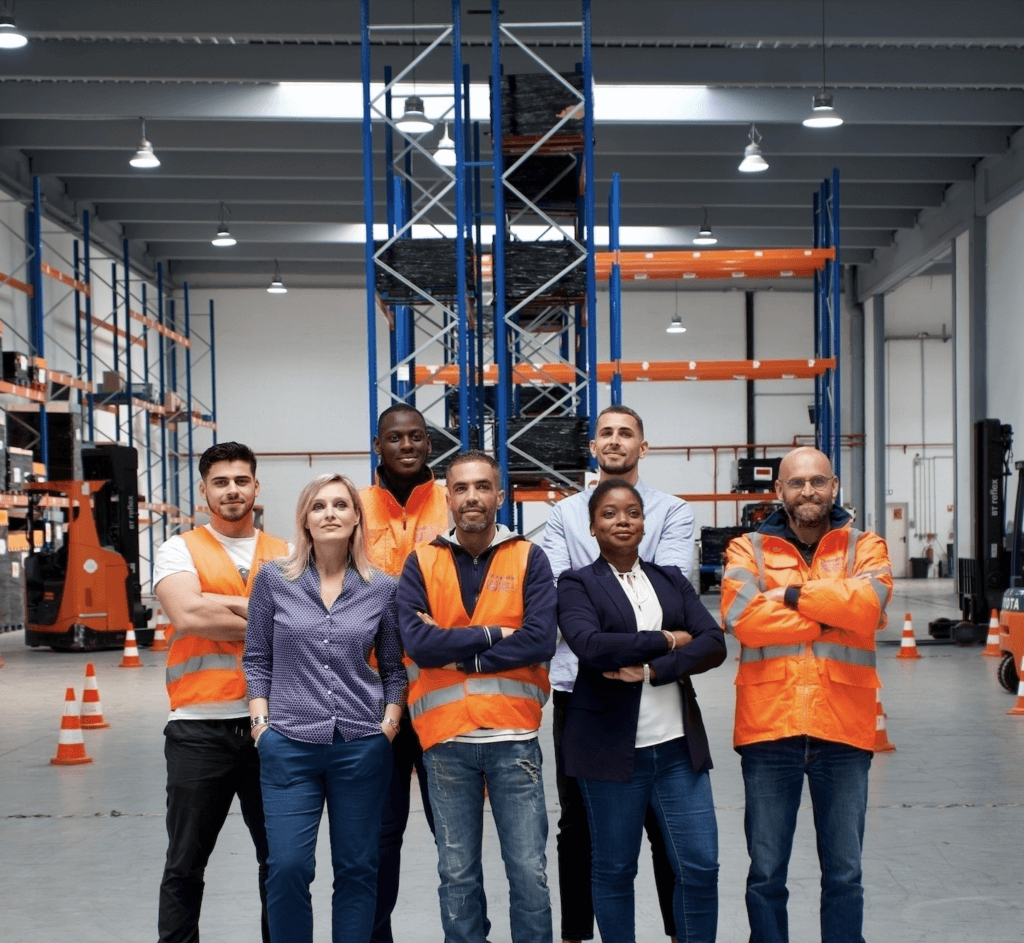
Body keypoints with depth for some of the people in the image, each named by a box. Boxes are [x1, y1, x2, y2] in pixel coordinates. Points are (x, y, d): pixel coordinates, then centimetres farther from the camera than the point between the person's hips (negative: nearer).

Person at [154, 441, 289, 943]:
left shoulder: (285, 556, 11)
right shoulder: (181, 550, 2)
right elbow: (187, 614, -17)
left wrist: (227, 605, -15)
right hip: (200, 727, -2)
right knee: (185, 866, 6)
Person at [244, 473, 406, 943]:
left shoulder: (382, 588, 3)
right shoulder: (274, 581, 2)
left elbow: (394, 669, 11)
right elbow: (257, 660, 6)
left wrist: (389, 725, 0)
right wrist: (261, 724, -1)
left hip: (362, 747, 1)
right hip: (289, 746, -1)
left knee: (357, 868, 7)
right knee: (288, 867, -5)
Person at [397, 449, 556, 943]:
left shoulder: (529, 559, 3)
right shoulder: (421, 563, 5)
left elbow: (539, 640, -11)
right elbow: (416, 641, -10)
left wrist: (457, 654, -11)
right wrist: (493, 634, -11)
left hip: (513, 738, -1)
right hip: (446, 740, 1)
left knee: (529, 873, 3)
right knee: (457, 875, 9)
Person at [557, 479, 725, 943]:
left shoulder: (671, 581, 13)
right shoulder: (577, 584, 1)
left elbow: (714, 643, -1)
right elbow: (590, 644, -18)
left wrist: (651, 669, -14)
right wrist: (667, 640, -10)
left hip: (678, 744, 3)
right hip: (611, 745, -3)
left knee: (701, 866, 1)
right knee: (614, 869, 7)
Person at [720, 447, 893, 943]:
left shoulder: (864, 547, 8)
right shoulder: (748, 550, 5)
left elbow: (867, 603, -14)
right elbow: (742, 617, -14)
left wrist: (792, 595, -11)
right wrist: (831, 616, -10)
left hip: (843, 730, 1)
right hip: (769, 726, 0)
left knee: (844, 873, 10)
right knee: (766, 874, 8)